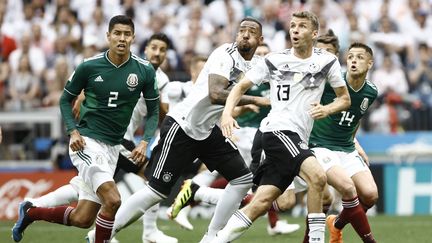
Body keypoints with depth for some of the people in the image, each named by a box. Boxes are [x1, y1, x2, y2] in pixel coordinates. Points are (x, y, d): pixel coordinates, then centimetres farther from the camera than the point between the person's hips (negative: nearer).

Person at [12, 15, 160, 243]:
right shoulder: (89, 66, -8)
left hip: (112, 147, 4)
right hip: (87, 142, -4)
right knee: (112, 199, -26)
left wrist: (145, 141, -6)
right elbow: (66, 99, 6)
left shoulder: (144, 70, -3)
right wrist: (73, 132, -8)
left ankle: (30, 212, 30)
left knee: (81, 219, 7)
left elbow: (153, 110, 9)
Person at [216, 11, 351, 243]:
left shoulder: (327, 61, 8)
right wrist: (227, 113, -8)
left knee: (261, 203, 0)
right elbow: (241, 86, 10)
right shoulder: (274, 60, 3)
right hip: (278, 129, -4)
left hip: (298, 139, 4)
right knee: (317, 176, -27)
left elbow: (345, 99, 15)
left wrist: (326, 109, -6)